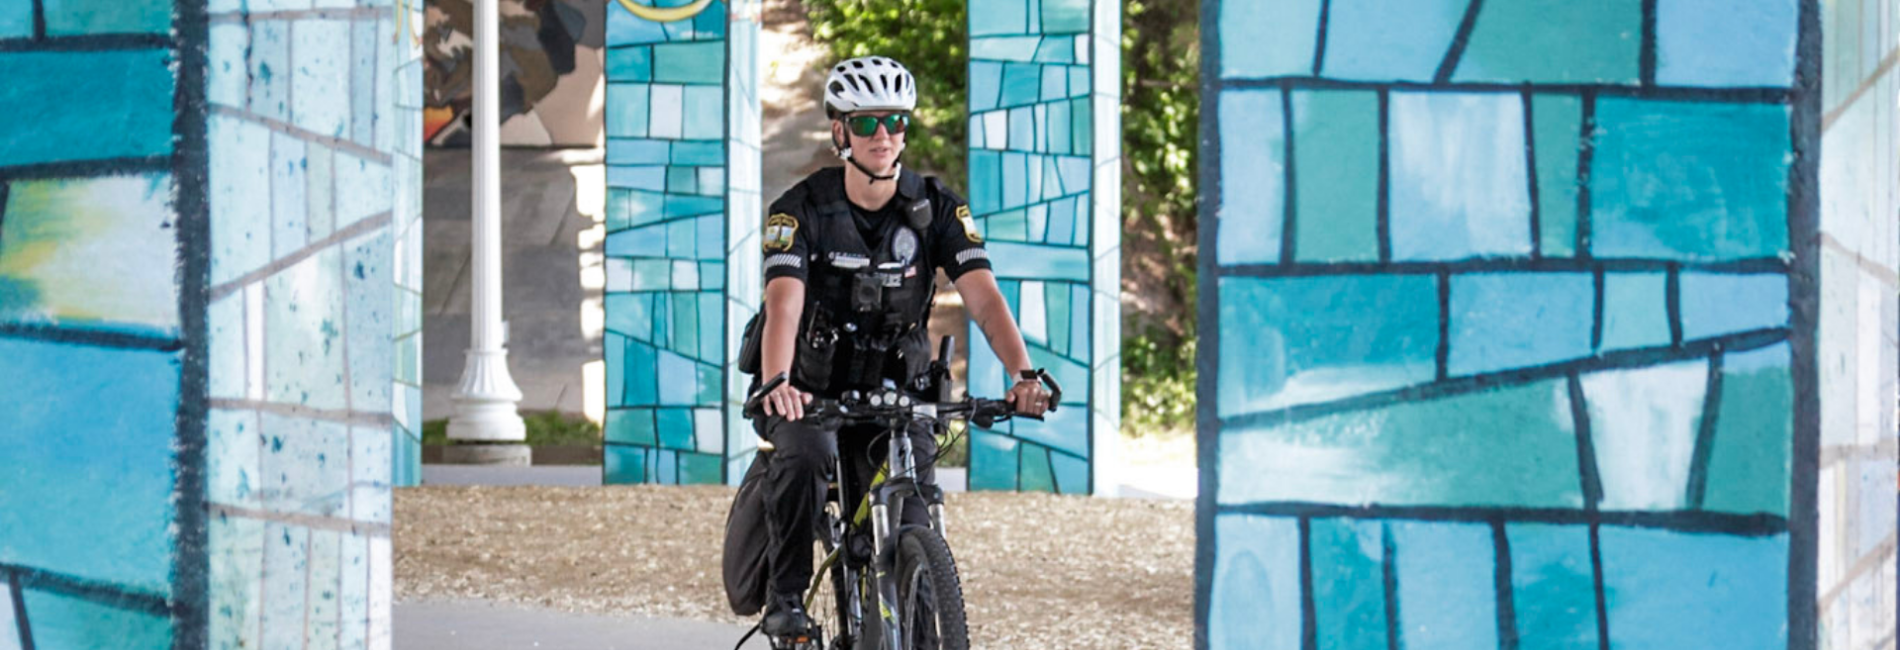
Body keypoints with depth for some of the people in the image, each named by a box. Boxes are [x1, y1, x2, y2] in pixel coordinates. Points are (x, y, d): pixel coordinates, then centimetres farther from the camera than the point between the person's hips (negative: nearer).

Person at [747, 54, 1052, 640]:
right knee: (806, 452, -35)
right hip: (810, 392, -2)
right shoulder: (803, 209, -13)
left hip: (893, 394, 2)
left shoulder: (936, 209, -6)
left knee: (911, 530, -15)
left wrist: (1023, 376, -36)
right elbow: (783, 304, -28)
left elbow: (984, 297, -18)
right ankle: (785, 598, -21)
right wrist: (776, 385, -49)